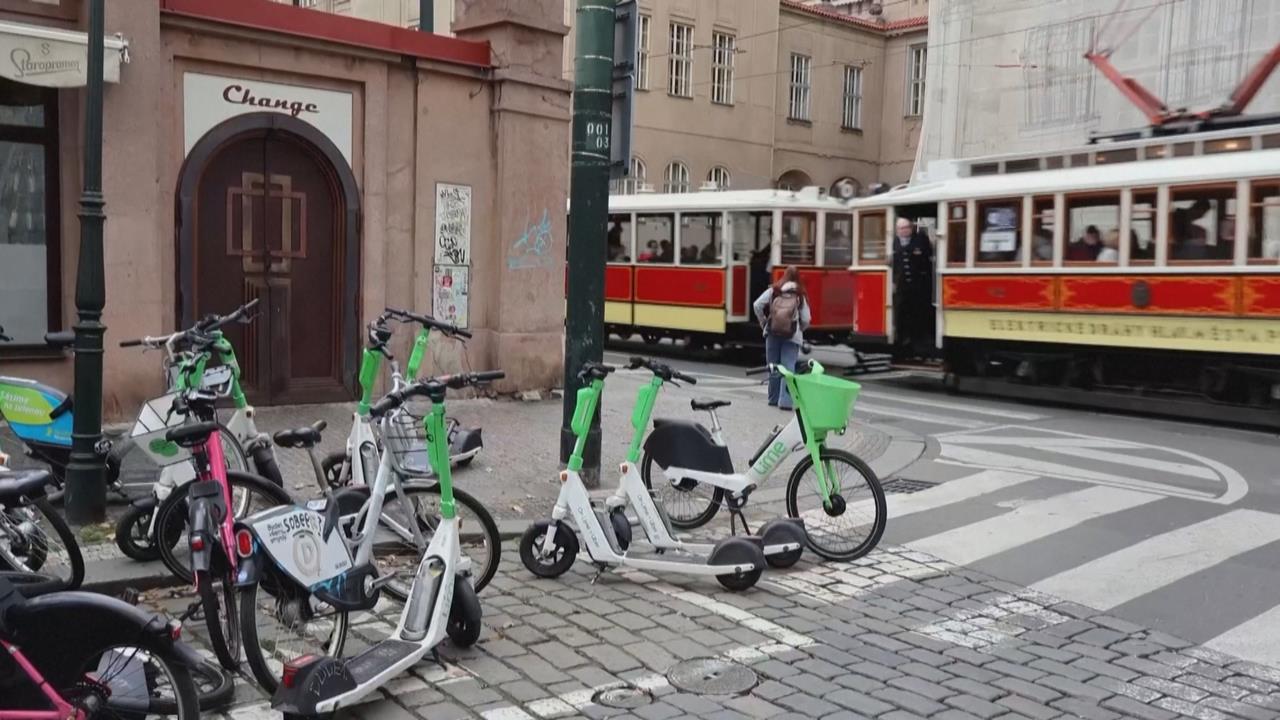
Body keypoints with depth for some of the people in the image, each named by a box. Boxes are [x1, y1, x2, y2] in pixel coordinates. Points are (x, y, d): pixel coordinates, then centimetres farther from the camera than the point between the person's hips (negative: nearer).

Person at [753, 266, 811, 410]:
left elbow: (757, 305, -6)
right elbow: (806, 320, -2)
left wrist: (763, 322, 7)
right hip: (792, 336, -1)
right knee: (788, 367, -3)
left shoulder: (774, 290, 0)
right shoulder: (800, 295, 0)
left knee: (773, 367, 12)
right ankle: (785, 401, -10)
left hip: (773, 333, 1)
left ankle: (774, 399, 20)